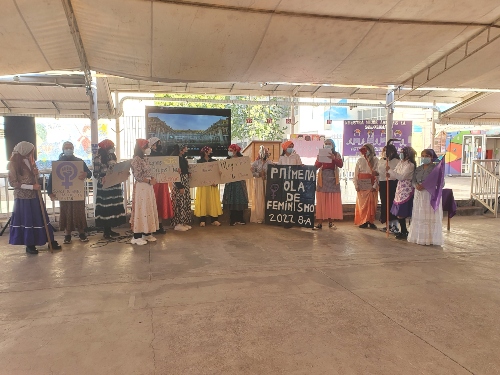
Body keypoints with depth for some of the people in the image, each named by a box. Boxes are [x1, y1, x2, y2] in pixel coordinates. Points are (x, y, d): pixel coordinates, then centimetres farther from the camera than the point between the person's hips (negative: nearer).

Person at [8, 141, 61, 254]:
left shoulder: (30, 161, 9)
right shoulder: (14, 164, -10)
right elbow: (13, 183, -13)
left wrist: (36, 174, -5)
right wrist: (31, 187, -19)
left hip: (34, 195, 6)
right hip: (22, 197, -6)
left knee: (40, 218, 8)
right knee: (26, 219, 3)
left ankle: (51, 241, 13)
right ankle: (30, 245, 15)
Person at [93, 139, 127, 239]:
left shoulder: (112, 156, 13)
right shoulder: (98, 158, -8)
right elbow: (95, 174, -11)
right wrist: (101, 180, -27)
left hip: (114, 186, 7)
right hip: (104, 187, -7)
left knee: (113, 207, 8)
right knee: (105, 208, -2)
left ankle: (110, 229, 17)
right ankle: (106, 231, 5)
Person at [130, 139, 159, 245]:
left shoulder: (144, 159, 15)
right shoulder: (136, 159, -12)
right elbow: (138, 176, -17)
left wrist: (152, 178, 1)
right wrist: (150, 181, -13)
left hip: (148, 187, 9)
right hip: (141, 188, -9)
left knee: (149, 209, 11)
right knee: (140, 210, -5)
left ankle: (147, 233, 20)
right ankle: (137, 236, 1)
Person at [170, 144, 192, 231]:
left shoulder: (182, 158, 12)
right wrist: (180, 187, -20)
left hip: (185, 182, 9)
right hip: (179, 182, -9)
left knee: (186, 202, 11)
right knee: (180, 203, -5)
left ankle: (184, 222, 19)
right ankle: (178, 224, 3)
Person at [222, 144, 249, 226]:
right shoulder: (228, 159, 8)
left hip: (239, 182, -2)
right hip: (230, 182, 2)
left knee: (240, 200, 1)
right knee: (231, 200, 1)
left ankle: (240, 219, 9)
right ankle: (232, 219, 7)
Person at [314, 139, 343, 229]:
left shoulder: (337, 154, 9)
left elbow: (341, 165, -8)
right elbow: (316, 166, 1)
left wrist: (334, 158, -23)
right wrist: (320, 159, -18)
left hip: (333, 179, 0)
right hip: (323, 179, 0)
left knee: (332, 202, 0)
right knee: (321, 201, -3)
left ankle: (331, 222, 7)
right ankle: (320, 223, -2)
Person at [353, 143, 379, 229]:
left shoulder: (375, 160, 2)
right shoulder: (360, 160, 7)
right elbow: (356, 174, 5)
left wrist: (375, 186, -11)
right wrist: (356, 185, -4)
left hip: (371, 185, -1)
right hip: (362, 186, 1)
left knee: (372, 204, 1)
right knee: (362, 204, 1)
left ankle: (371, 222, 9)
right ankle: (363, 222, 8)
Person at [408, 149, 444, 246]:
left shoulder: (436, 168, -6)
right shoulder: (418, 169, 13)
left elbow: (441, 183, -11)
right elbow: (413, 180, 12)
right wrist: (416, 185, -13)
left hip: (431, 195, -6)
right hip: (419, 195, 6)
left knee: (431, 218, -4)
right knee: (418, 217, 7)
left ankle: (430, 238, 3)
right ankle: (419, 237, 15)